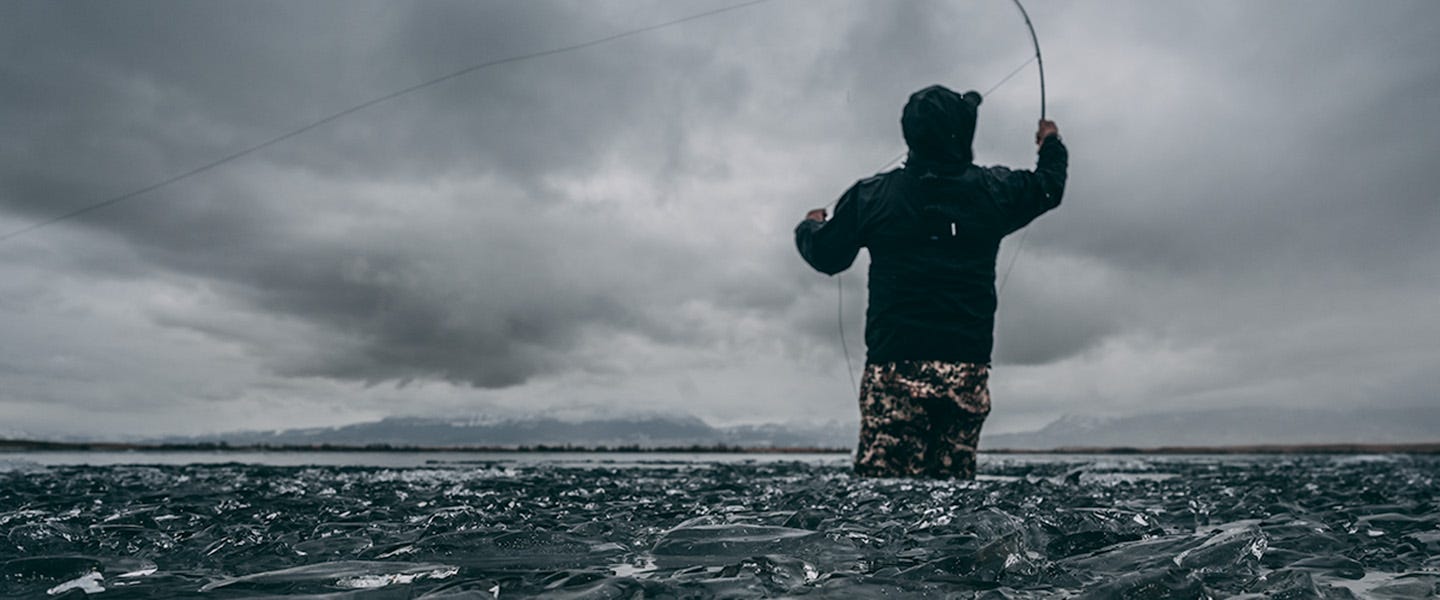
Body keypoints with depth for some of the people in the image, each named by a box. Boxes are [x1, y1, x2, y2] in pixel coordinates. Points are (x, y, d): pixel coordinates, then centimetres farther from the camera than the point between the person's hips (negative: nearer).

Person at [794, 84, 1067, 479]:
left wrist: (810, 226, 35)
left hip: (895, 368, -2)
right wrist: (1051, 144, 48)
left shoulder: (870, 196, 0)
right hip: (968, 369, 2)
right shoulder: (992, 191, 5)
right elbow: (1049, 185, 26)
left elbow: (826, 256, 12)